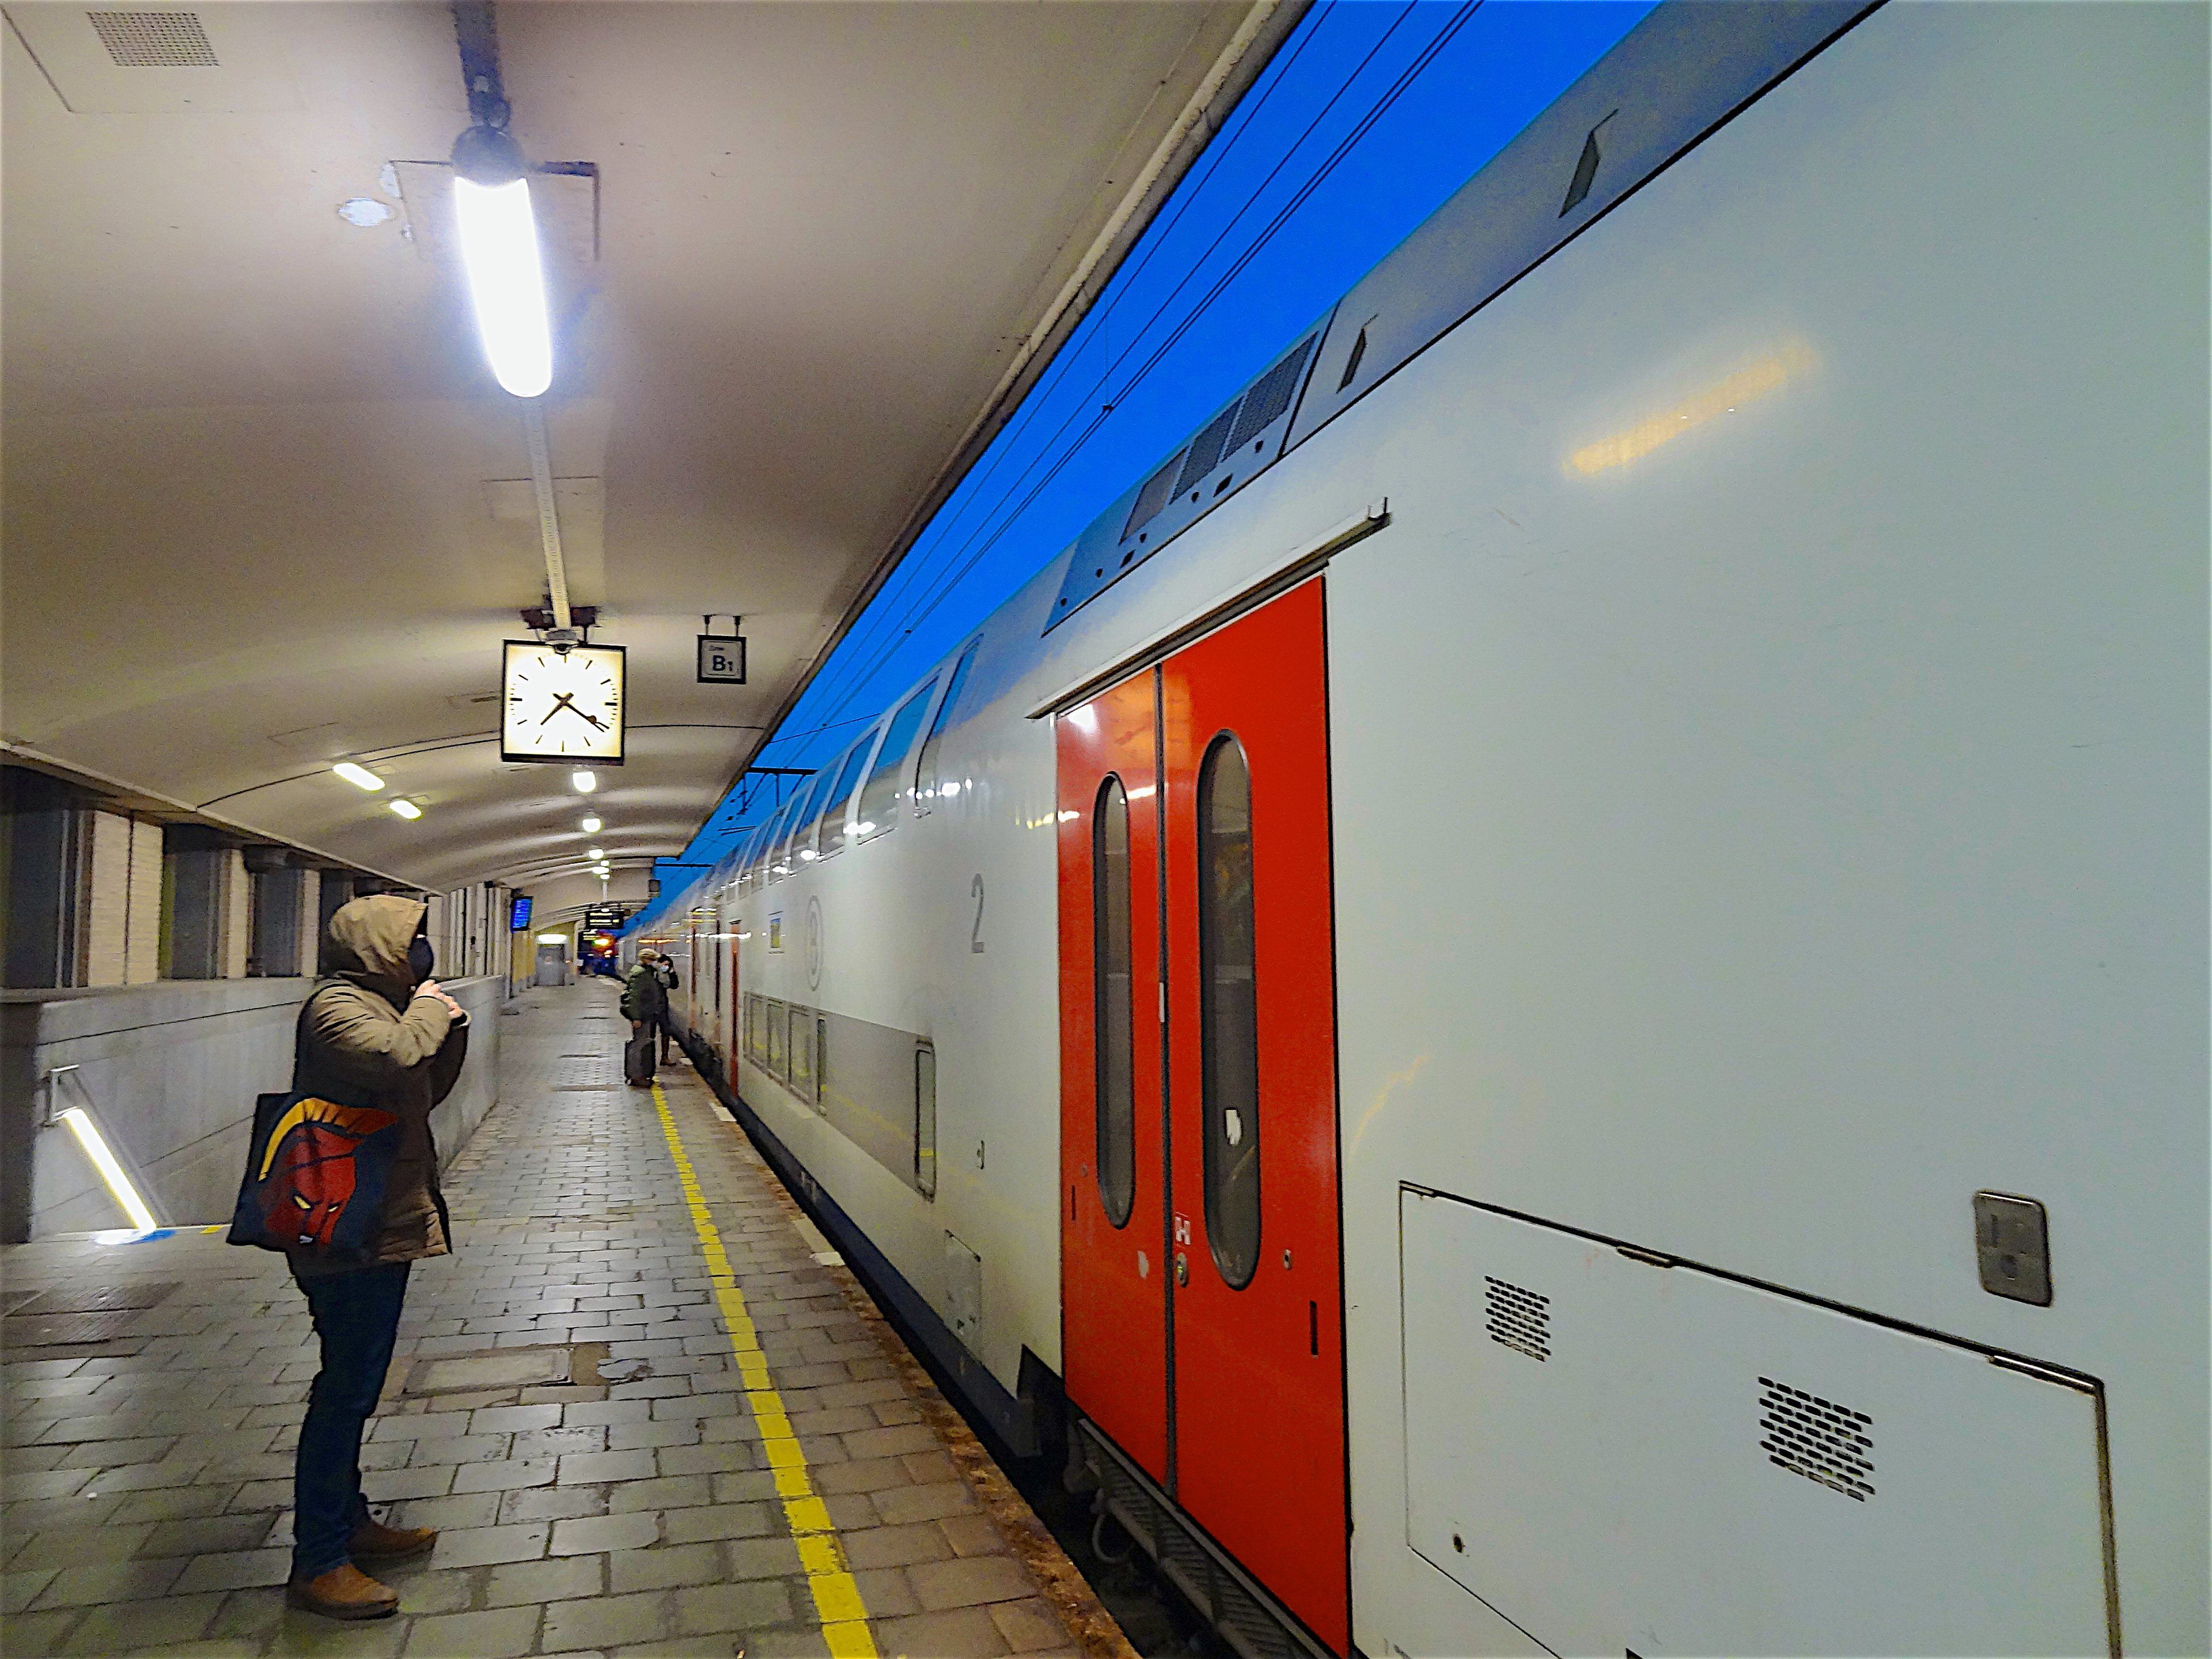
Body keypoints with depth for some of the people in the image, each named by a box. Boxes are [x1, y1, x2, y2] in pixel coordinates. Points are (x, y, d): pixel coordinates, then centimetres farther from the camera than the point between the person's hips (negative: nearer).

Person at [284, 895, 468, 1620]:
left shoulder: (379, 1004, 16)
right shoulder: (336, 1006, -15)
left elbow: (423, 1094, 22)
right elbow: (396, 1060, -35)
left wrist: (451, 1034, 7)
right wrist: (430, 1010, -17)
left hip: (385, 1228, 11)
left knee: (355, 1386, 19)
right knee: (347, 1389, -5)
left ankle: (347, 1524, 31)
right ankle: (318, 1563, 4)